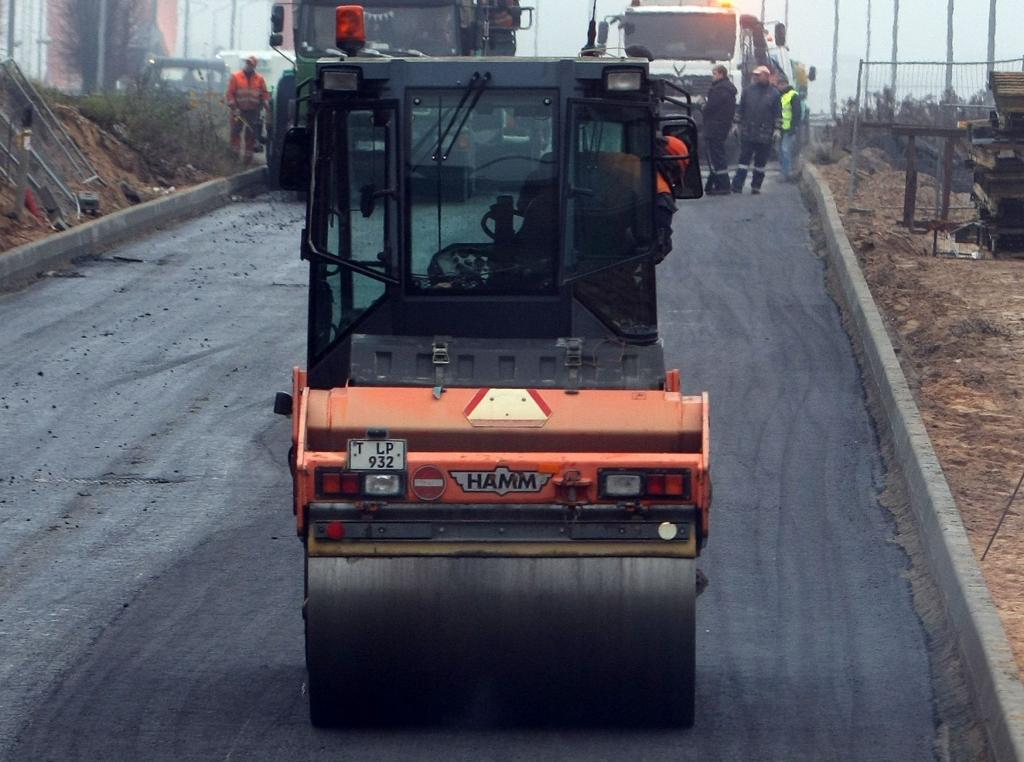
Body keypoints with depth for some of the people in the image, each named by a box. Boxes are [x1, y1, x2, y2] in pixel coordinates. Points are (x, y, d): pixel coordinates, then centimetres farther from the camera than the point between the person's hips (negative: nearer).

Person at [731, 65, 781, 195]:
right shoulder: (748, 90, 6)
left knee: (761, 162, 7)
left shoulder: (774, 94, 3)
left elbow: (778, 114, 3)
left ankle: (756, 186, 15)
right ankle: (737, 185, -5)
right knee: (744, 159, -2)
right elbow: (740, 109, 10)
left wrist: (777, 129, -4)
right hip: (747, 133, 0)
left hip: (765, 134, 0)